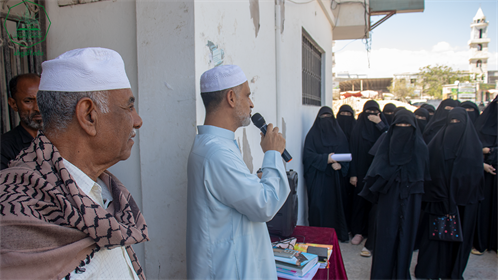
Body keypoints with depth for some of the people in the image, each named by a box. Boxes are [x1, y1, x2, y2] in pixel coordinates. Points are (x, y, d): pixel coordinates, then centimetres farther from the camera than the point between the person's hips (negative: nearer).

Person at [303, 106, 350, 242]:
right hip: (318, 177, -3)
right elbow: (308, 155, -7)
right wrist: (326, 159, -18)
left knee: (336, 203, 6)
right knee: (318, 205, -4)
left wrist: (340, 164, -13)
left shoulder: (339, 134, 11)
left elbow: (347, 154, 7)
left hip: (336, 177, 3)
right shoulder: (313, 134, 2)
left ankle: (339, 232, 19)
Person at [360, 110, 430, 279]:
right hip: (388, 195, -1)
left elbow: (424, 174, 6)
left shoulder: (420, 146, 3)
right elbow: (376, 170, -3)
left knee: (406, 233, 7)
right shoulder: (386, 141, 1)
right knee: (386, 233, 2)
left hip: (410, 197, 1)